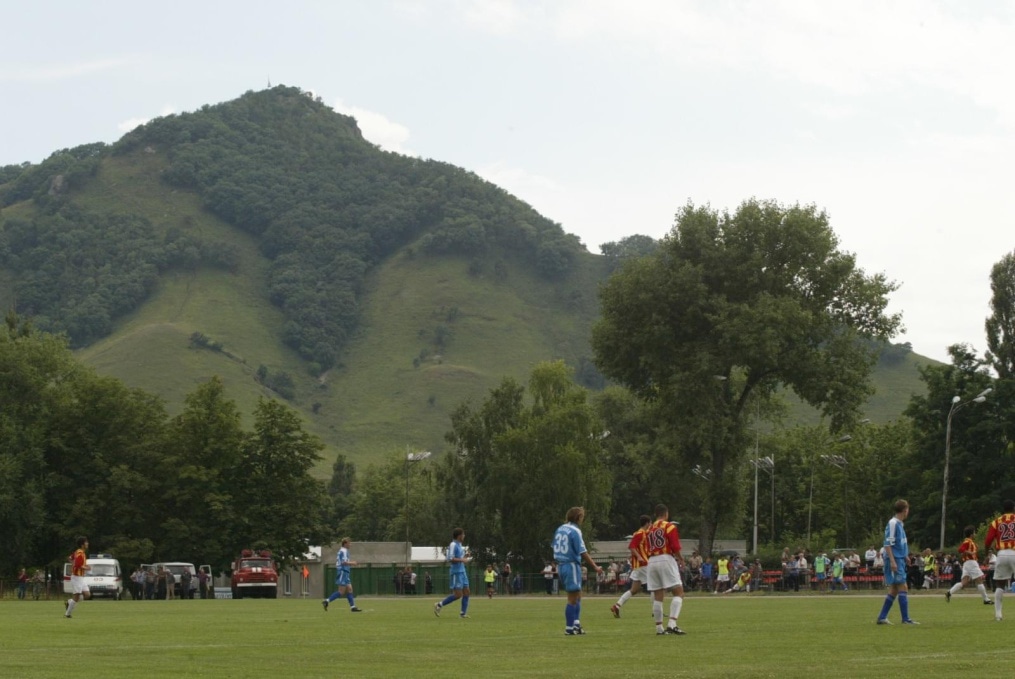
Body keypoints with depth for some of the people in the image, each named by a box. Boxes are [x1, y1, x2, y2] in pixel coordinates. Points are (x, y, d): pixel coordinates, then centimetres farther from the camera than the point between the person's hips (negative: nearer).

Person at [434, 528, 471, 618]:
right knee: (458, 594, -10)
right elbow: (450, 559, -20)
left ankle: (463, 613, 6)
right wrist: (462, 560, -19)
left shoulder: (459, 545, 16)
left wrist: (465, 557, 10)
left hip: (462, 571, 9)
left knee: (466, 592, 4)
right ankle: (439, 605, 0)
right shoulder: (453, 545, -13)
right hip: (456, 572, -9)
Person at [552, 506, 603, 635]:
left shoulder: (560, 529, 9)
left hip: (560, 565, 8)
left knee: (577, 595, 17)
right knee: (573, 598, -1)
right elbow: (583, 553, -16)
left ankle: (576, 623, 11)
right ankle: (569, 628, 2)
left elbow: (555, 547, 14)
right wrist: (595, 567, -9)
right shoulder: (575, 531, -15)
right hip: (571, 565, -8)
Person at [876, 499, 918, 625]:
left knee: (894, 590, 9)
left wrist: (905, 556, 26)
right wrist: (892, 561, -22)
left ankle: (882, 617, 12)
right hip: (895, 560, -10)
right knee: (903, 588, -10)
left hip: (899, 560, 10)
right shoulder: (893, 523, -12)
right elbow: (888, 544, -17)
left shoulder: (899, 524, 16)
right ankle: (906, 619, -9)